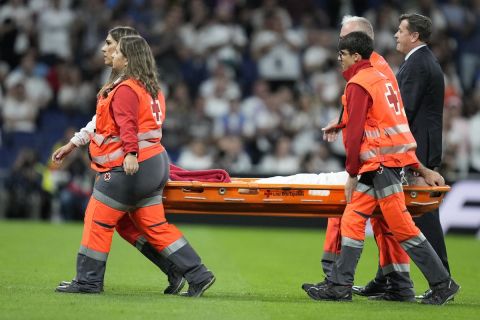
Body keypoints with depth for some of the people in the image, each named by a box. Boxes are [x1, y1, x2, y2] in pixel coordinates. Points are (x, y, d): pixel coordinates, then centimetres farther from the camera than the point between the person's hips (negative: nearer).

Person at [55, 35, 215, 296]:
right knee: (155, 226, 10)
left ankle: (88, 281, 5)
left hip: (130, 167, -10)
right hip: (155, 163, 10)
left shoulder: (126, 90, -12)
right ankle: (198, 275, 5)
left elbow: (127, 124, -27)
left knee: (98, 221, 0)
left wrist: (130, 153, -39)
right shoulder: (152, 88, 18)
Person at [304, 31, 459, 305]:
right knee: (353, 219, 8)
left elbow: (355, 131, -13)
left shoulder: (358, 84, -9)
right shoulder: (380, 78, 20)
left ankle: (442, 283, -5)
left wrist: (352, 172, -7)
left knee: (401, 226, -7)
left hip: (382, 161, -10)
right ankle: (341, 285, 7)